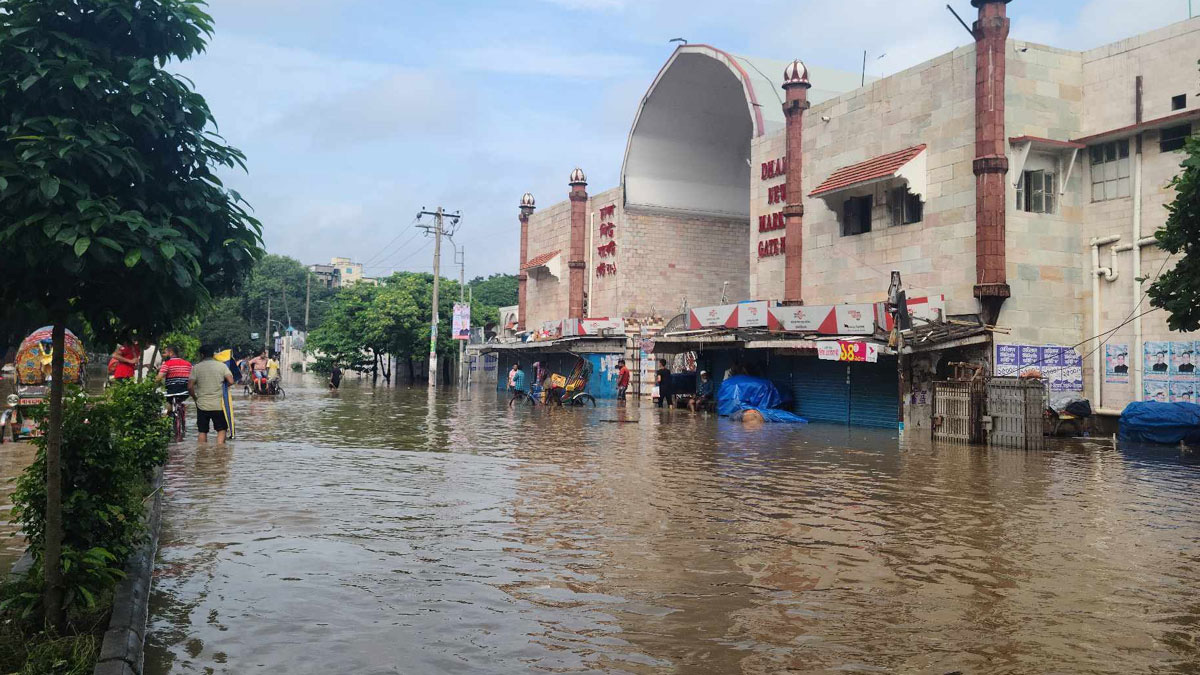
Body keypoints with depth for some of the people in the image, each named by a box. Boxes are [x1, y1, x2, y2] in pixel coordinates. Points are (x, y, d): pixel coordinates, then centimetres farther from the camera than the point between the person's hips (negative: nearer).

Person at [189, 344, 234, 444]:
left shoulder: (196, 367, -1)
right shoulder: (222, 366, -2)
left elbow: (190, 387, -7)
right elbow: (231, 381, -12)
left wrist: (195, 398, 9)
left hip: (202, 405, 1)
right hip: (219, 405, 0)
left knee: (202, 431, 11)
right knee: (221, 429, 9)